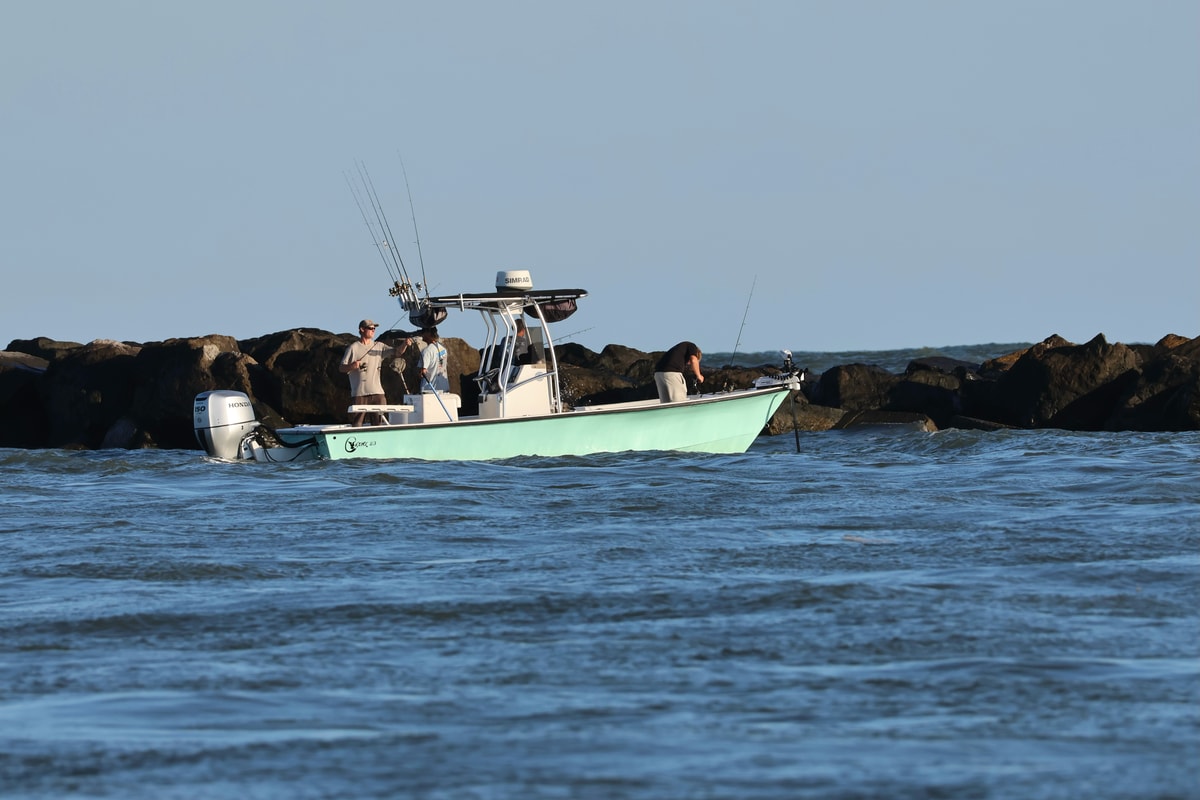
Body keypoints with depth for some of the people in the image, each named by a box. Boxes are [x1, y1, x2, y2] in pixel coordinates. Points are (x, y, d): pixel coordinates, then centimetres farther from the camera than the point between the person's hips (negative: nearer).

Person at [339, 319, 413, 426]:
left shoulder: (379, 346, 12)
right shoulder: (353, 348, 1)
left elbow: (396, 353, 5)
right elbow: (341, 368, 1)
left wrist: (405, 344, -15)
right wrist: (351, 366, -21)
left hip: (377, 392, 4)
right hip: (359, 393, -4)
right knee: (356, 424, -2)